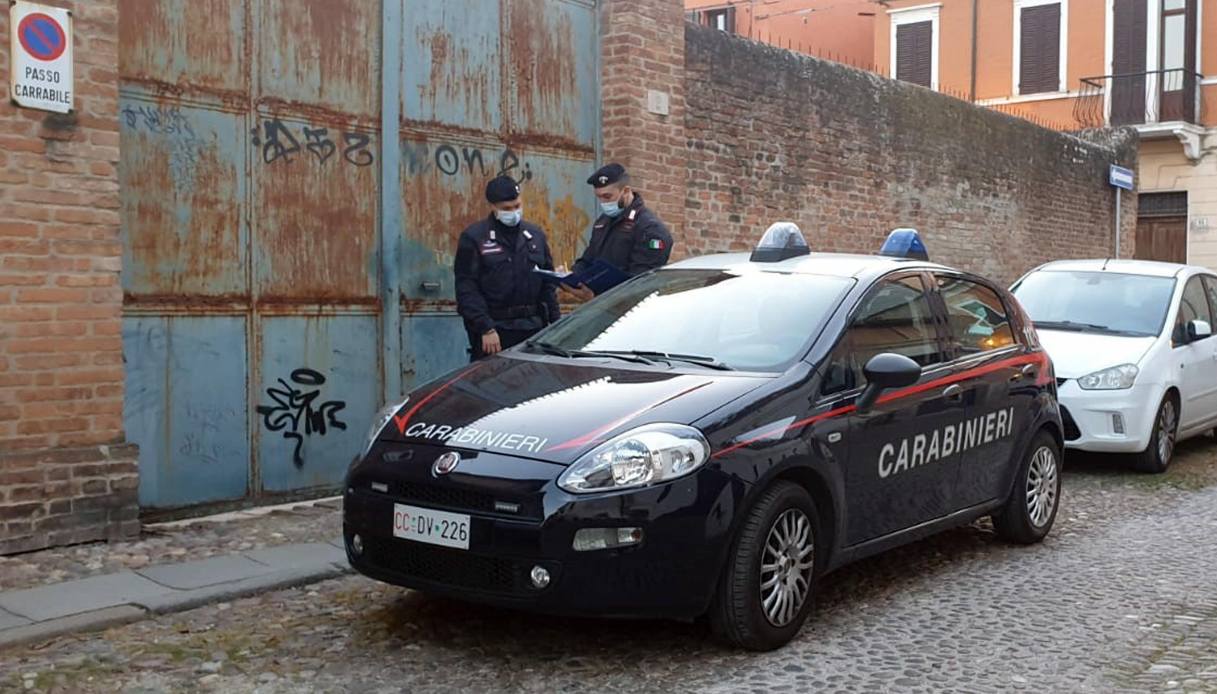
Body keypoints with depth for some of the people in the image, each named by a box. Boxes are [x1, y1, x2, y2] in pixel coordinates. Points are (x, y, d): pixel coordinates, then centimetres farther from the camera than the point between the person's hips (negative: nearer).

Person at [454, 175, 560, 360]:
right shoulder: (473, 238, -3)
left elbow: (548, 284, 17)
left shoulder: (535, 235, 14)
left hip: (533, 328, 5)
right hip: (494, 331, -5)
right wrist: (486, 329, -17)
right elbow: (466, 289, -9)